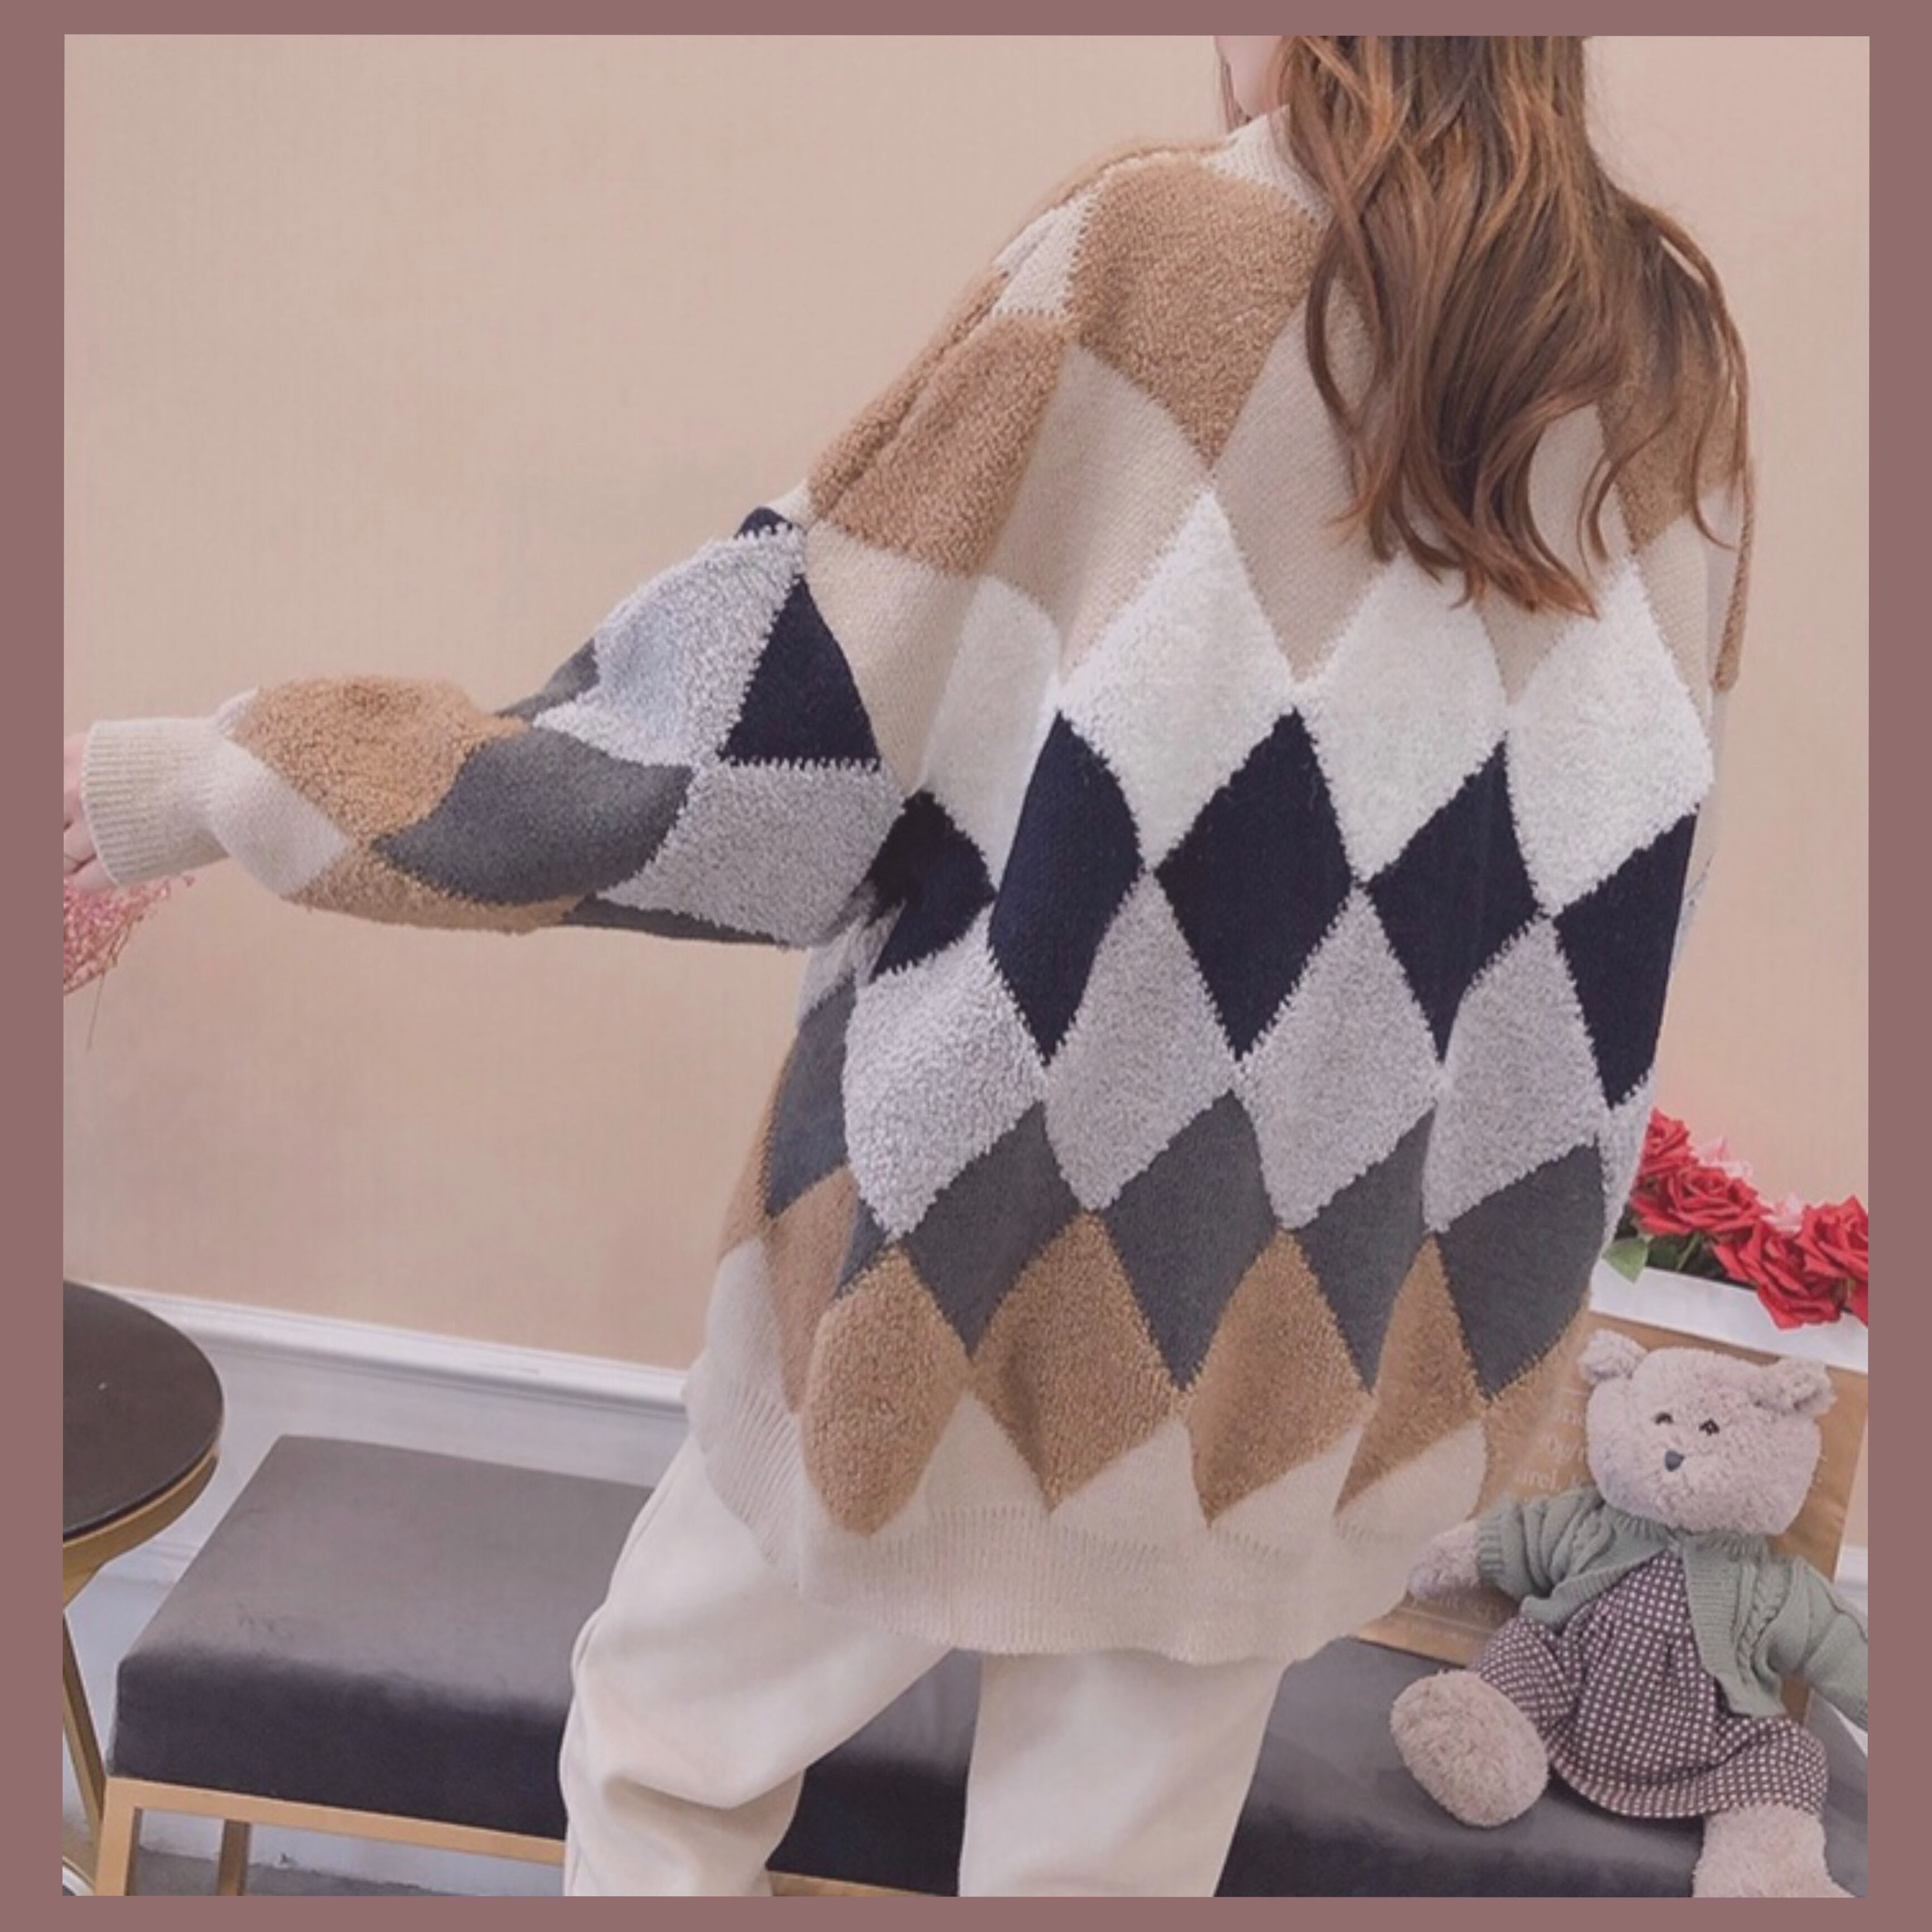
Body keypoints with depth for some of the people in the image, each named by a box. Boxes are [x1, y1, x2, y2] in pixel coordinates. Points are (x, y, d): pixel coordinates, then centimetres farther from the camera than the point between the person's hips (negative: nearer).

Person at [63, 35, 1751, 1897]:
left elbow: (785, 682, -15)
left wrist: (230, 777, -8)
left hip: (990, 1214, -4)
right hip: (1338, 1305, 5)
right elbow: (1606, 856, 8)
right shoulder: (1670, 350, 0)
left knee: (672, 1750, 20)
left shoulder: (1154, 257, -15)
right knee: (1119, 1838, 20)